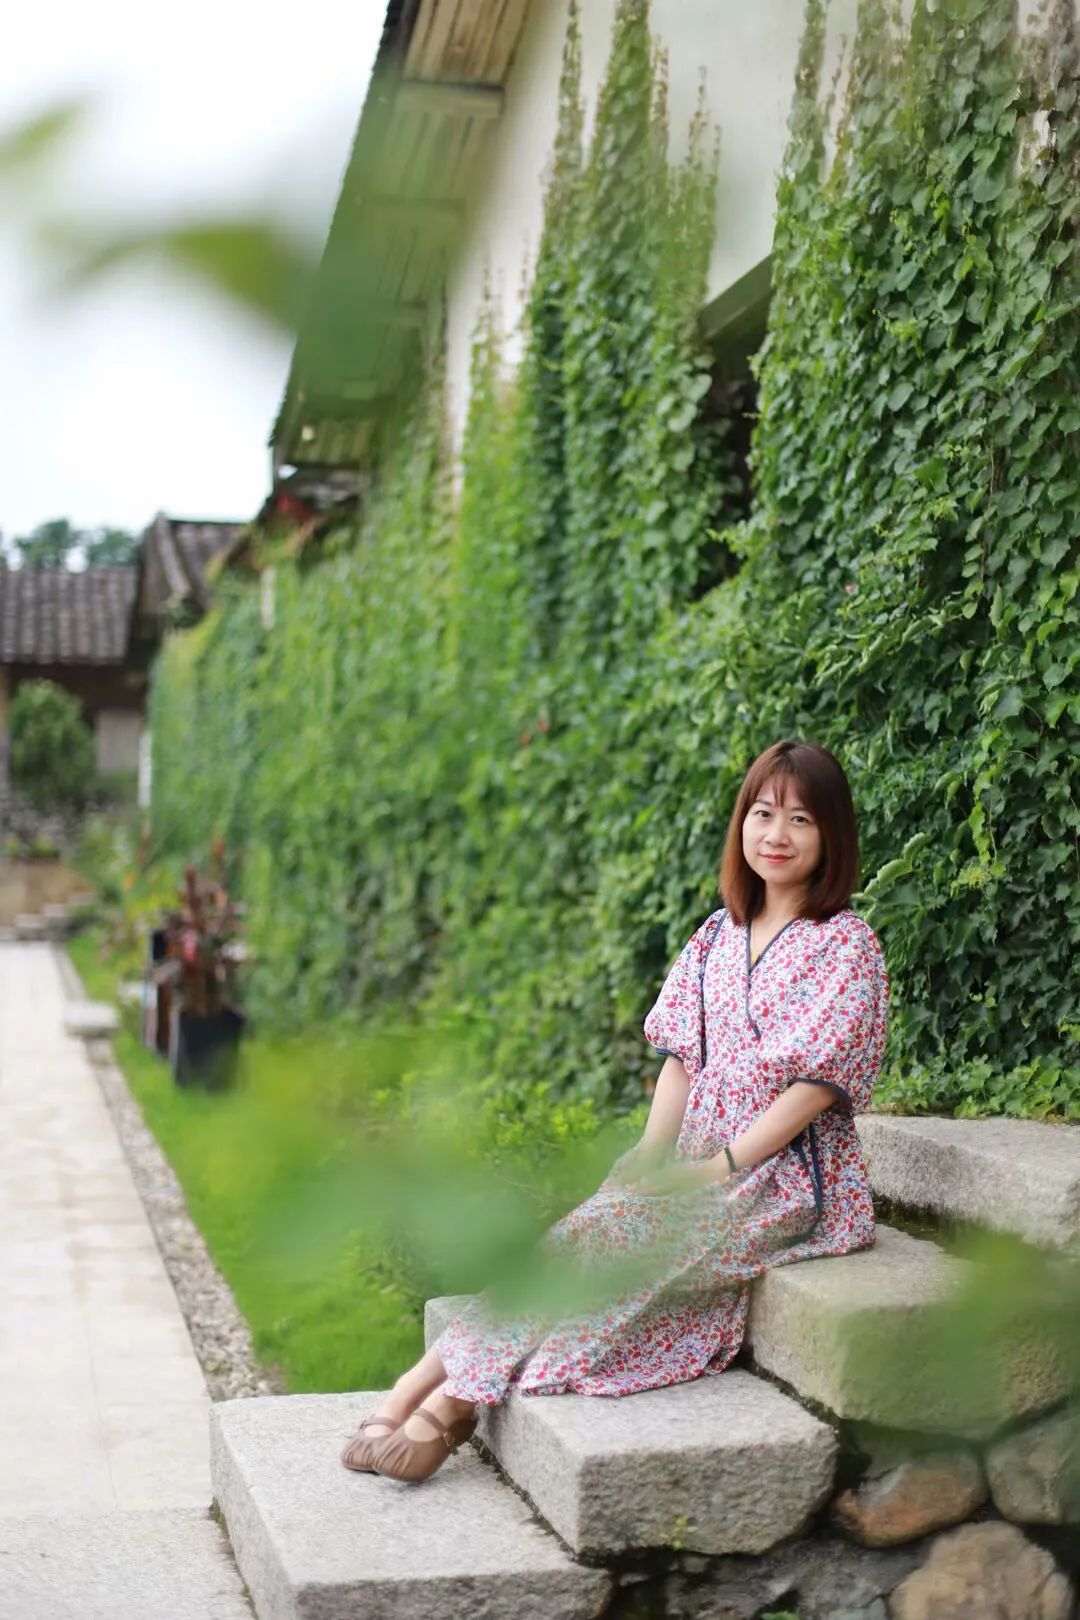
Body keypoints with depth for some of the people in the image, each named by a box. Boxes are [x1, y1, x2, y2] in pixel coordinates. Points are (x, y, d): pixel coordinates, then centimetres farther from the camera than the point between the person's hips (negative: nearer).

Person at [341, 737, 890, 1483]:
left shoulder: (846, 944, -6)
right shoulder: (719, 934, 13)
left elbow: (816, 1083, -12)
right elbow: (682, 1057, 10)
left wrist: (716, 1167, -16)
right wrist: (652, 1159, -5)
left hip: (789, 1177, -5)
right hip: (704, 1164, 5)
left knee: (615, 1234, -25)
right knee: (594, 1224, -20)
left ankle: (453, 1396, -22)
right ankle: (425, 1387, -26)